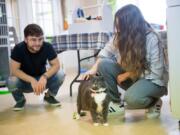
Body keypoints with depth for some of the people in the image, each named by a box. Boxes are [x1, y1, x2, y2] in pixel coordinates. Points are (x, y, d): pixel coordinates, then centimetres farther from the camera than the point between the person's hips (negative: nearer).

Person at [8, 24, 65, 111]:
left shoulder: (47, 47, -20)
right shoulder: (18, 49, -23)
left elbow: (56, 65, -18)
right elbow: (14, 70, -24)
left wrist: (44, 77, -36)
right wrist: (32, 80, -37)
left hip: (41, 79, 1)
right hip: (25, 81, -1)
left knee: (60, 75, -25)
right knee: (11, 81, -32)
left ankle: (49, 96, 6)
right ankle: (20, 100, 3)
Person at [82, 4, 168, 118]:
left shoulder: (151, 39, -23)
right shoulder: (121, 36, -11)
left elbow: (156, 73, -21)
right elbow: (106, 52, -1)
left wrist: (127, 75, -21)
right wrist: (94, 69, -16)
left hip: (153, 81, -5)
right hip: (130, 76, 5)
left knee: (132, 98, -36)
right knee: (104, 64, -16)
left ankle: (154, 102, -1)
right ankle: (116, 101, -2)